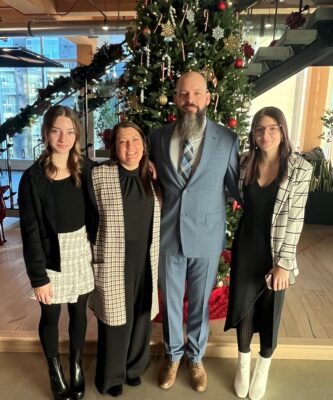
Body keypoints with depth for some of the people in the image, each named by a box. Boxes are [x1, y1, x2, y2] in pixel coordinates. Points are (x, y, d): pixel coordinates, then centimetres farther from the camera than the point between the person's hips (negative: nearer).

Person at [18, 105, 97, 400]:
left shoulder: (86, 169, -3)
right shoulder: (33, 177, -12)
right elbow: (30, 232, -11)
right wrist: (38, 277, -11)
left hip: (81, 253, 3)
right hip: (52, 257, -2)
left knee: (79, 312, 16)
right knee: (51, 316, 14)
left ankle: (76, 365, 41)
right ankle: (55, 371, 40)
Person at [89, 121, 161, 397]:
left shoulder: (151, 178, 4)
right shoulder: (99, 175, -11)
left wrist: (154, 257, 9)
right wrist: (90, 258, -7)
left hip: (145, 259, 4)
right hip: (113, 261, -4)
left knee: (141, 315, 17)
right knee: (116, 316, 10)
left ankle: (134, 366, 43)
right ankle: (112, 375, 35)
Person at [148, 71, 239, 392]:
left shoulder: (227, 139, -6)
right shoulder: (158, 137, -1)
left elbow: (238, 187, 2)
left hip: (207, 237, -1)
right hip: (168, 235, 1)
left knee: (200, 302, 17)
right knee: (170, 300, 18)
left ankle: (195, 357, 44)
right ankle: (173, 356, 44)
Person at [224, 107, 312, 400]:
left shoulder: (300, 168, -11)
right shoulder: (245, 163, -1)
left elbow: (295, 218, -12)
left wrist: (283, 262, -13)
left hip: (275, 251, -2)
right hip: (246, 247, 3)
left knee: (269, 310, 13)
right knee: (243, 305, 14)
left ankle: (263, 368, 40)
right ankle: (243, 364, 40)